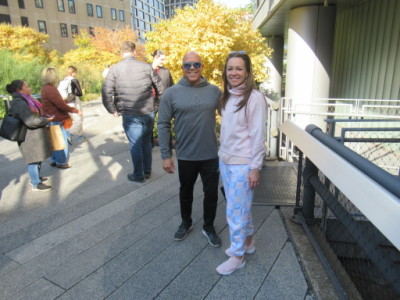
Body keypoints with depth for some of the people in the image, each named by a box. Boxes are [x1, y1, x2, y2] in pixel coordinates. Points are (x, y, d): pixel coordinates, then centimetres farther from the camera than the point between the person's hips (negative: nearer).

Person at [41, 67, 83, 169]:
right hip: (56, 120, -10)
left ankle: (54, 160, 28)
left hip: (52, 119, 10)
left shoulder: (46, 88, 12)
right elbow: (62, 105, -23)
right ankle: (61, 162, 11)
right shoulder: (50, 89, -20)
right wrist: (76, 111, -15)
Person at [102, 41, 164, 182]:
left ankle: (138, 175, 19)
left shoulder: (115, 69, -3)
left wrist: (113, 110, 6)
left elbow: (106, 92, -6)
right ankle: (147, 171, 29)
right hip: (149, 112, 3)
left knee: (135, 145, 8)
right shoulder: (146, 66, 1)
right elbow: (160, 88, 4)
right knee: (146, 142, 18)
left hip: (130, 115, -2)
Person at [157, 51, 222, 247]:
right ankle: (186, 222, 45)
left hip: (211, 155, 1)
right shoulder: (171, 93, -6)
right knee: (186, 191, 19)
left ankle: (208, 227, 36)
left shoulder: (214, 91, -1)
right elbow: (163, 125, -5)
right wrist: (165, 155, -8)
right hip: (186, 156, -1)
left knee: (211, 193, 12)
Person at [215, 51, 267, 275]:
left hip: (243, 164, -7)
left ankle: (238, 256, 21)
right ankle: (248, 242, 39)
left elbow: (258, 135, -15)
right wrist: (222, 156, 12)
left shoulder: (255, 98, -14)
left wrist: (255, 168, -15)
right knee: (240, 206, 19)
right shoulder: (227, 96, 8)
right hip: (225, 161, 7)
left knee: (236, 210, 3)